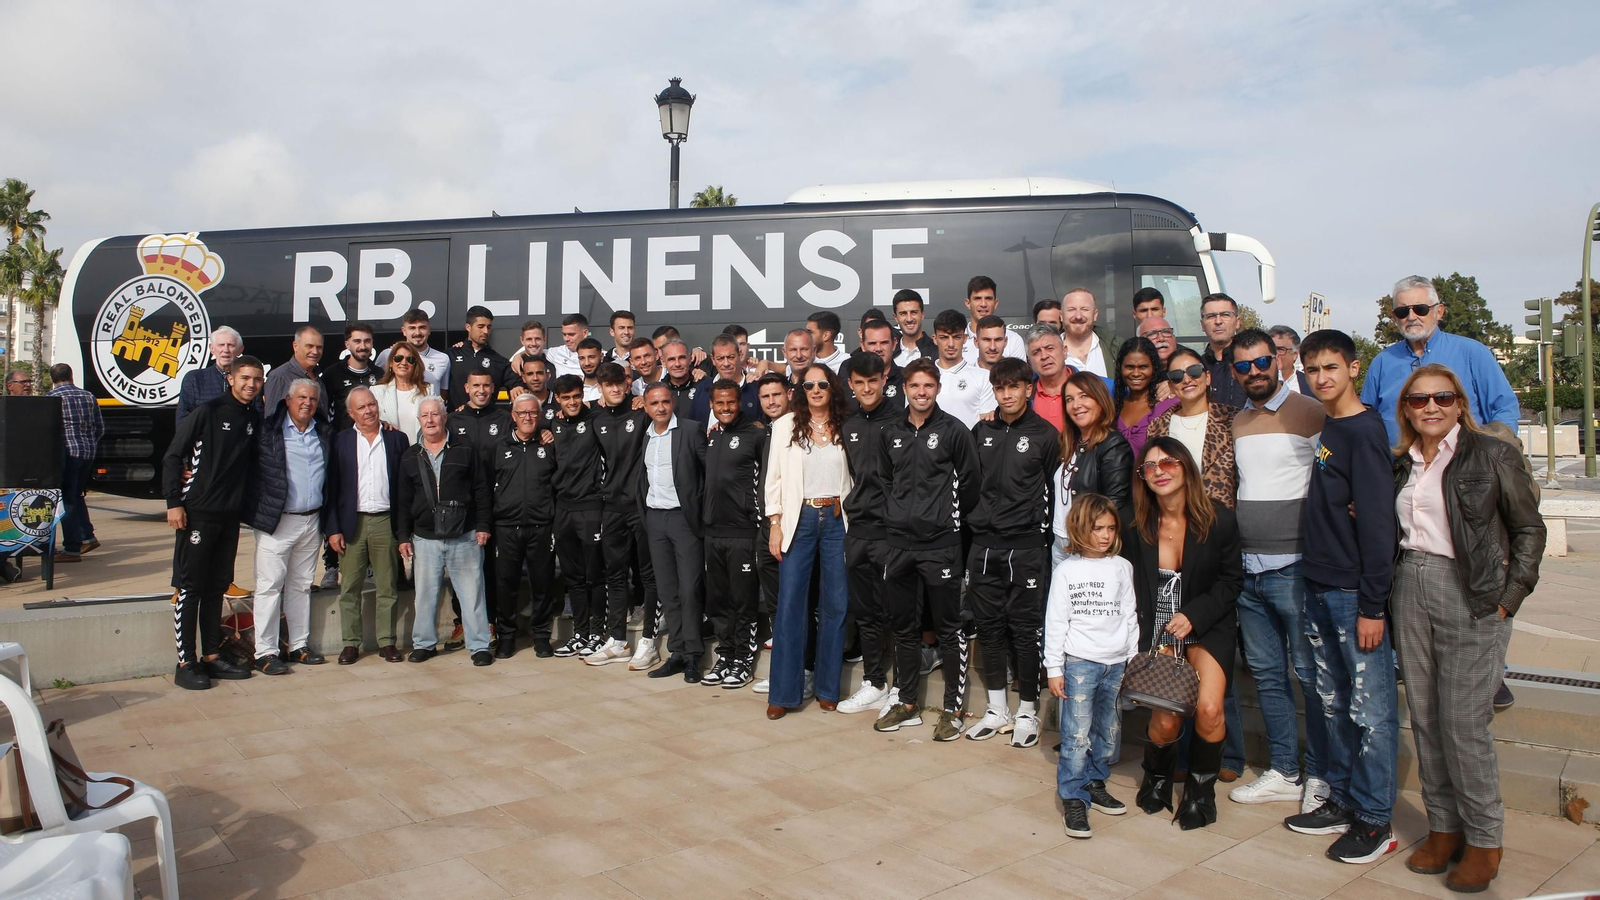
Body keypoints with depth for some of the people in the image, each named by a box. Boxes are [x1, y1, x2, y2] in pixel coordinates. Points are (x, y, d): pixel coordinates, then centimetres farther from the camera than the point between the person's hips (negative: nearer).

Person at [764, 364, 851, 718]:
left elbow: (852, 478, 10)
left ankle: (827, 687, 16)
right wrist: (775, 525, -4)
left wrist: (854, 523, 3)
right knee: (790, 604, -3)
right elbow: (774, 478, 2)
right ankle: (784, 692, 5)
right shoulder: (786, 426, 3)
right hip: (799, 520, -1)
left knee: (835, 604, 5)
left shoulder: (845, 427, 7)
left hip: (836, 519, 2)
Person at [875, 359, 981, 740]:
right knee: (904, 626, 12)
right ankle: (907, 703, 25)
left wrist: (951, 519, 4)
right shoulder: (891, 432, 9)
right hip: (899, 542, 5)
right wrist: (895, 516, 13)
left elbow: (970, 483, -1)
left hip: (940, 543, -5)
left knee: (948, 628, 2)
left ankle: (953, 709, 13)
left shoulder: (953, 430, -5)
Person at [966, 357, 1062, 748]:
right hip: (984, 546, 4)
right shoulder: (981, 432, 10)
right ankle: (997, 711, 22)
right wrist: (977, 523, 10)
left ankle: (1027, 713, 15)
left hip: (1026, 548, -4)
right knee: (989, 628, 10)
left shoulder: (1046, 434, -2)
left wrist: (1041, 536, -2)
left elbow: (1053, 492, -1)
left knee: (1025, 630, 2)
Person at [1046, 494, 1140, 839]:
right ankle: (1074, 799, 3)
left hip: (1117, 662, 4)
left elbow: (1129, 616, 12)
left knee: (1109, 731, 10)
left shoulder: (1122, 568, 7)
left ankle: (1095, 783, 28)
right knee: (1077, 735, -5)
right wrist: (1053, 669, -4)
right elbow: (1055, 622, -2)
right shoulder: (1066, 571, -2)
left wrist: (1134, 661, 10)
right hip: (1079, 661, -3)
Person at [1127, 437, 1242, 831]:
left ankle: (1201, 787, 7)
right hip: (1158, 630, 1)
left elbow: (1230, 581, -1)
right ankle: (1158, 776, 25)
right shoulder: (1136, 526, -4)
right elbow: (1132, 589, 2)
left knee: (1208, 708, -21)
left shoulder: (1219, 520, -9)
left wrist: (1194, 615, -16)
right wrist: (1151, 644, -6)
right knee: (1165, 720, -10)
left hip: (1208, 627, -1)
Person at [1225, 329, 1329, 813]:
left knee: (1310, 673, 1)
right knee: (1266, 673, 12)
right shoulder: (1235, 422, 13)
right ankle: (1284, 770, 24)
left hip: (1293, 567, -6)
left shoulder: (1310, 412, -5)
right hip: (1247, 569, 6)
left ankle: (1319, 775, 15)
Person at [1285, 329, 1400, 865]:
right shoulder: (1320, 428, 13)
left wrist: (1372, 605, -17)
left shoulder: (1364, 431, -11)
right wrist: (1312, 575, 12)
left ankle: (1375, 820, 11)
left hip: (1355, 592, -8)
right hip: (1318, 588, 8)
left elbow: (1377, 521, -16)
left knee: (1371, 708, 1)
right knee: (1334, 703, 14)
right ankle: (1341, 801, 25)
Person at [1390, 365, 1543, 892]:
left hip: (1470, 596, -5)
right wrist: (1385, 594, 6)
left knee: (1463, 723, -4)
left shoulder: (1492, 454, -3)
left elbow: (1529, 529, -1)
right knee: (1424, 718, 8)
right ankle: (1444, 827, 21)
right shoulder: (1401, 464, 11)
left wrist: (1508, 599, -6)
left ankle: (1484, 839, 13)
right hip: (1410, 590, 5)